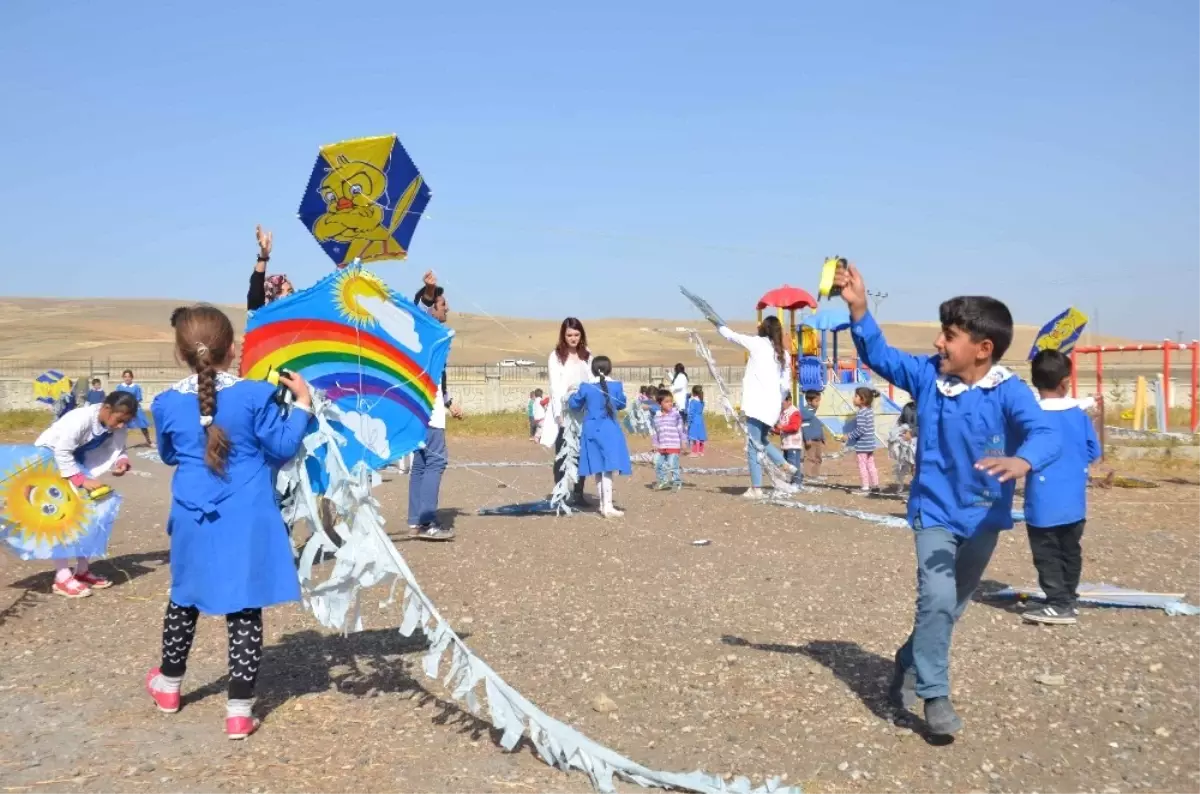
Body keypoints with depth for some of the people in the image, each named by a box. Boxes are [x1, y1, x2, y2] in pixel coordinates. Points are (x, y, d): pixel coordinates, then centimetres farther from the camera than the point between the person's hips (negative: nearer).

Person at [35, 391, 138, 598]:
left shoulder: (115, 426, -12)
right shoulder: (81, 419, -34)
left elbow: (116, 449, -3)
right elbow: (61, 452, -34)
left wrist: (122, 461, -26)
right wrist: (82, 480, -38)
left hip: (74, 462, 8)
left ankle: (81, 570, 16)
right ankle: (62, 578, -11)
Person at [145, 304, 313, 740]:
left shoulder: (168, 403, -3)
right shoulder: (255, 395, -12)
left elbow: (168, 455, 13)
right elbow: (282, 447, -5)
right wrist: (302, 403, 4)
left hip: (194, 518, 3)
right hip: (246, 520, -3)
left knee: (184, 598, 23)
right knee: (244, 610, 3)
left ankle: (168, 684, 42)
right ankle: (239, 710, 6)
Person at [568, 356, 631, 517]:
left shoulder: (585, 387, -4)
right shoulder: (616, 385, -5)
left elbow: (574, 404, 7)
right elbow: (621, 404, 9)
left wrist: (573, 394, 27)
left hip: (592, 431, 3)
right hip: (609, 431, -3)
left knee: (599, 469, 13)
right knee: (608, 469, -5)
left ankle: (603, 504, 23)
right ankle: (608, 507, -11)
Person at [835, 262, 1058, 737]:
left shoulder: (1010, 392, -20)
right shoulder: (927, 375, -7)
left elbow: (1044, 435, -33)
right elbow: (879, 356, 0)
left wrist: (1022, 461, -57)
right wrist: (858, 309, -15)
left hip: (983, 517, 0)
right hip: (934, 511, 0)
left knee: (954, 604, 18)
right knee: (937, 598, -18)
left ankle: (910, 663, 42)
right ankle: (934, 695, -4)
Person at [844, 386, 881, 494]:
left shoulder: (861, 413, -20)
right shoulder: (870, 411, 8)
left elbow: (860, 429, -26)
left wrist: (849, 436, -16)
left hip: (862, 445, -9)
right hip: (870, 444, 9)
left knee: (862, 466, -1)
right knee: (871, 465, 16)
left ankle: (865, 487, 2)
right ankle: (875, 484, 23)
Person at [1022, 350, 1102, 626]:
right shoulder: (1079, 414, -1)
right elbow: (1094, 452, 8)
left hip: (1044, 504, -5)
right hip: (1074, 502, 5)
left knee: (1047, 556, 1)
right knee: (1070, 552, 17)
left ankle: (1059, 605, -1)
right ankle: (1068, 599, 27)